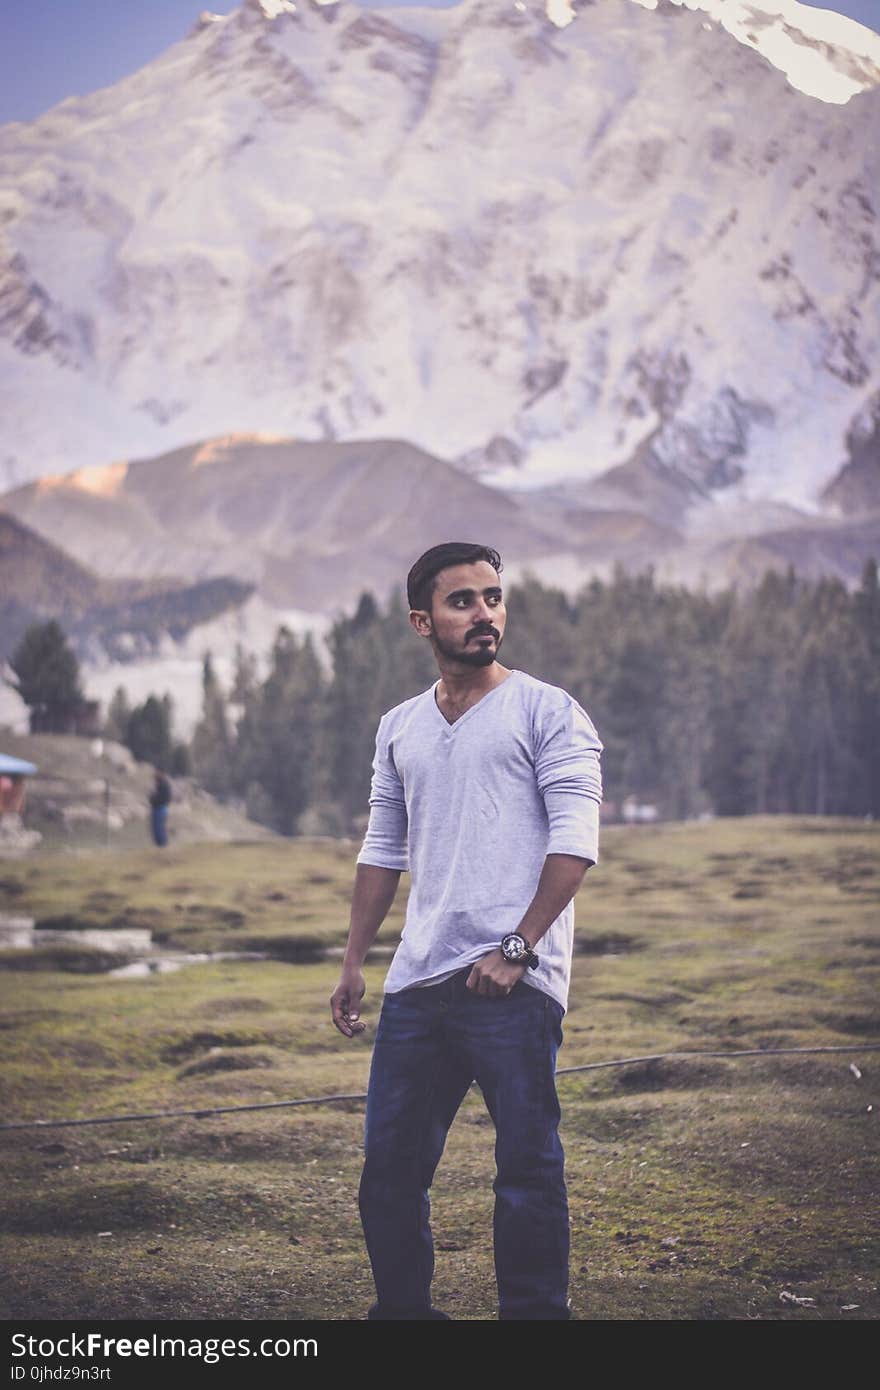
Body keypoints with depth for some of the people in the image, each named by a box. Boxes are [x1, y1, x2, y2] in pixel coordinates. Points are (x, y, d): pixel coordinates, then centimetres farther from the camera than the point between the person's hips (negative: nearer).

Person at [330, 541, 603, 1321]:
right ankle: (401, 1311, 22)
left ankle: (534, 1315, 5)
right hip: (418, 984, 6)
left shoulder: (545, 711, -1)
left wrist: (516, 950, -15)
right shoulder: (399, 729, 16)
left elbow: (575, 840, -9)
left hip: (512, 985, -6)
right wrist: (353, 962, 16)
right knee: (390, 1160, 9)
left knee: (528, 1164, -3)